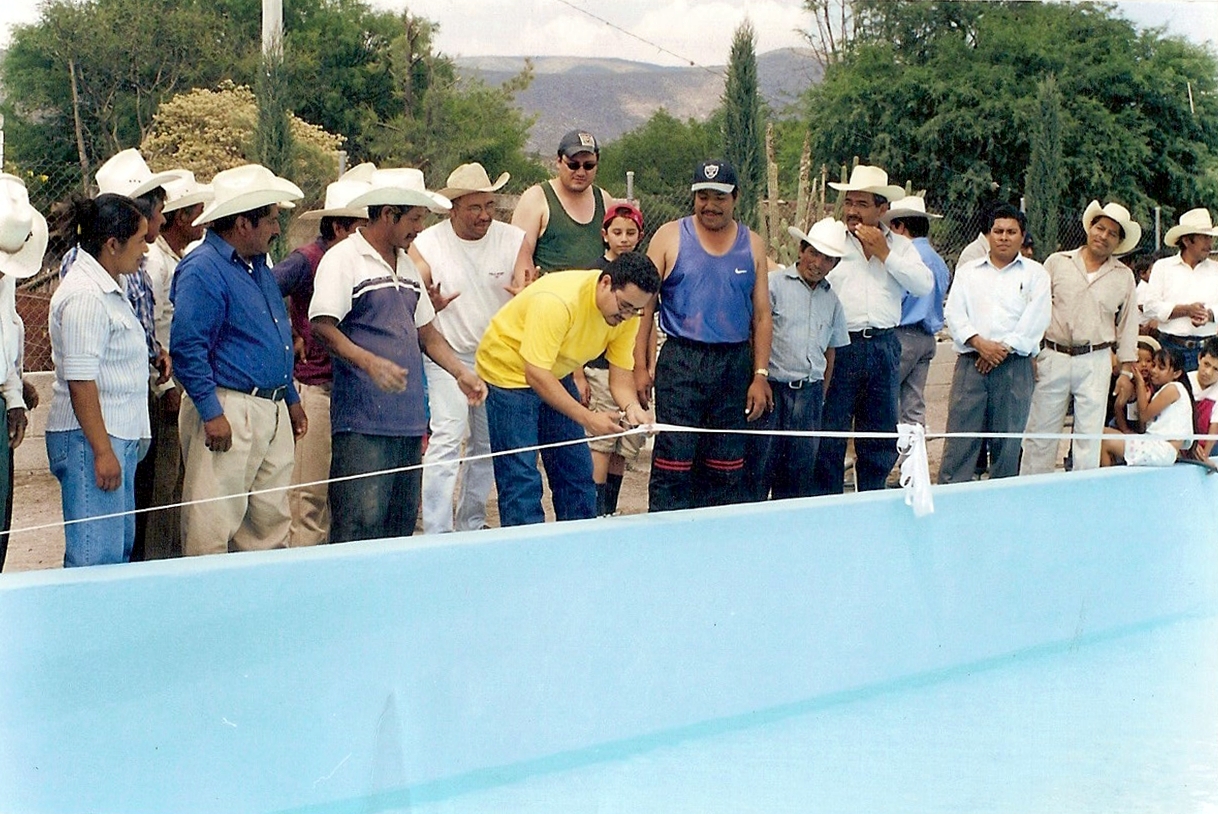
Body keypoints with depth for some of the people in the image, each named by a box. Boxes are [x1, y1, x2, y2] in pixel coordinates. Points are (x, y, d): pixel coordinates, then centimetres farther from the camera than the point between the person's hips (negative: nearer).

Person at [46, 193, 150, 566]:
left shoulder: (107, 287, 15)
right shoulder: (85, 296, -18)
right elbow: (80, 381, -21)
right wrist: (102, 450, -22)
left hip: (118, 437, 11)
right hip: (90, 438, -11)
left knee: (122, 547, 13)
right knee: (96, 557, -10)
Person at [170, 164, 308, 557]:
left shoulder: (258, 266, 16)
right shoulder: (202, 269, -14)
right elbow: (186, 347, -19)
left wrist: (291, 399, 25)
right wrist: (211, 412, -21)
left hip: (273, 412, 9)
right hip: (228, 410, -9)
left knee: (271, 521, 13)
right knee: (213, 526, -7)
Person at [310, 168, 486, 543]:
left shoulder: (407, 265, 20)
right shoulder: (343, 259, -5)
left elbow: (426, 330, 26)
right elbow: (322, 325, -15)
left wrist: (461, 372, 13)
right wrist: (370, 362, -27)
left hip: (409, 420, 8)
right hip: (363, 421, -8)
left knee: (402, 524, 9)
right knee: (360, 523, -13)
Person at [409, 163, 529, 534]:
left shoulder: (513, 240, -4)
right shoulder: (426, 245, -8)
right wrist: (431, 305, -35)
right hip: (448, 355, -3)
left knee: (488, 445, 11)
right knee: (446, 441, -14)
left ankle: (471, 525, 25)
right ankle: (437, 532, -14)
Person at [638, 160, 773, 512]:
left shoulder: (752, 245, 10)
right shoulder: (670, 237, 3)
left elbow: (762, 315, 10)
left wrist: (760, 376, 2)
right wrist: (640, 366, -6)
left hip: (735, 365, 3)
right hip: (681, 361, -3)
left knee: (727, 470, 6)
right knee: (673, 464, -7)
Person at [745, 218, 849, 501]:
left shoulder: (831, 299, 13)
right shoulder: (774, 284, -3)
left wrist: (820, 398, 16)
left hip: (809, 393, 5)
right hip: (772, 389, -5)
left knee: (799, 472, 8)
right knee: (759, 468, -5)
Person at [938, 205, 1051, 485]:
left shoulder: (1035, 273, 11)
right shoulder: (968, 272, 16)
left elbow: (1035, 321, -1)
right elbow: (954, 314, 5)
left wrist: (1003, 348, -10)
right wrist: (981, 344, -10)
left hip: (1015, 365, -1)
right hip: (970, 363, 1)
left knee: (1008, 443, 1)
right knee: (959, 442, -6)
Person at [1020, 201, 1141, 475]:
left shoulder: (1124, 276, 9)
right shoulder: (1058, 262, 6)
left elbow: (1128, 326, 12)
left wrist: (1127, 372, 8)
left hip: (1095, 362, 1)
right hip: (1052, 357, -1)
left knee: (1090, 434, 0)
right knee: (1041, 431, 2)